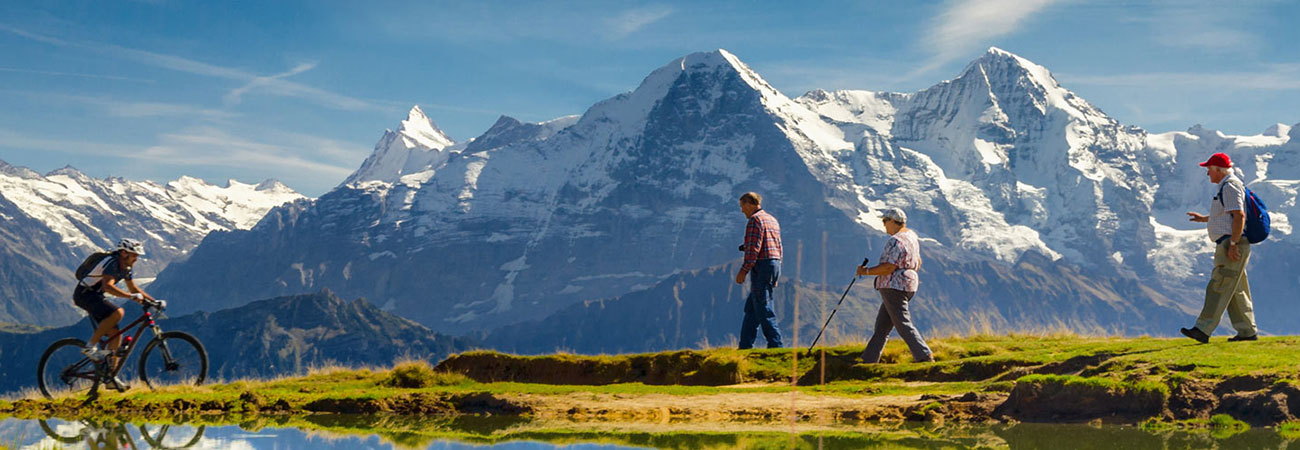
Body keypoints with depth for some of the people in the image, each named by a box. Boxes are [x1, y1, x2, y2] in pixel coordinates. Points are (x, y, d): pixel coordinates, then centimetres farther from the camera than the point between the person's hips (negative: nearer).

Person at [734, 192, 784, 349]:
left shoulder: (755, 220, -9)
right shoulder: (772, 219, 20)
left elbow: (753, 249, -17)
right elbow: (779, 247, 21)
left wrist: (743, 271, -16)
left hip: (762, 266, -10)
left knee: (763, 309, -8)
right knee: (751, 307, 12)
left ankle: (775, 345, -11)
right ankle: (745, 346, 12)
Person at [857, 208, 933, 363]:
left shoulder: (896, 241, -18)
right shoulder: (911, 235, 13)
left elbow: (888, 268, -24)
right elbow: (917, 263, 21)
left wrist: (866, 271, -15)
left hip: (894, 286, -11)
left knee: (903, 324, -10)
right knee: (882, 326, 13)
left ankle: (925, 357, -15)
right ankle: (868, 361, 18)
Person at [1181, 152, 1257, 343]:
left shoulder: (1230, 186, -13)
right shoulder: (1227, 186, 20)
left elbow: (1239, 216, -22)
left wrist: (1233, 244, -26)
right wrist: (1203, 218, 30)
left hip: (1232, 244, -11)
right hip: (1229, 245, 11)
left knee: (1218, 288, -13)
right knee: (1236, 291, 12)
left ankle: (1203, 329, -17)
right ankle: (1248, 331, 15)